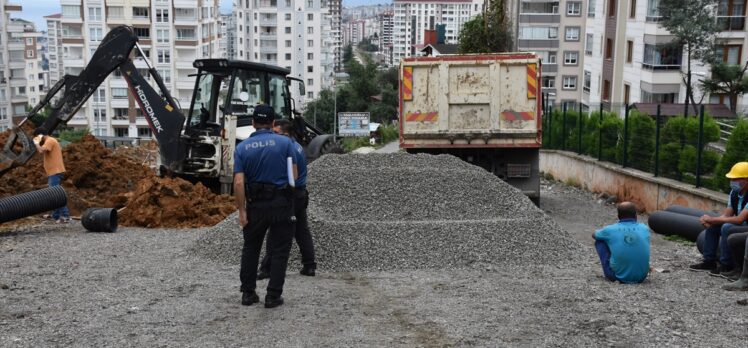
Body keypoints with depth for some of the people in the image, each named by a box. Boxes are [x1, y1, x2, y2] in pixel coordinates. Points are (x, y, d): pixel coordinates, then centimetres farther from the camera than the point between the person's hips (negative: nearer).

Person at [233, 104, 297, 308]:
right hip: (281, 203, -2)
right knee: (279, 251, 8)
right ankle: (273, 296, 8)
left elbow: (239, 183, -8)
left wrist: (242, 211, -4)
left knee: (250, 249, 19)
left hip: (255, 204, 2)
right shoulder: (285, 143, -5)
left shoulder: (242, 148, -2)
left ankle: (248, 293, 22)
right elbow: (293, 176, -4)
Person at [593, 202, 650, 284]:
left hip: (618, 276, -3)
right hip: (641, 277, 3)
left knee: (599, 241, 16)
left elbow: (594, 235, 22)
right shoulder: (644, 229, 3)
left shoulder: (610, 230, -3)